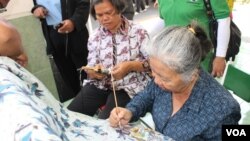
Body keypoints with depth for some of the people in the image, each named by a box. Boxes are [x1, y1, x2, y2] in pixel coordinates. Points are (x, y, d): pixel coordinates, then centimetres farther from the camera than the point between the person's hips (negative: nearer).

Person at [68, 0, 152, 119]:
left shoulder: (138, 32, -3)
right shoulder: (95, 37, 8)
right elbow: (90, 69, 8)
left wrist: (131, 66, -22)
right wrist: (93, 72, -16)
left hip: (129, 87, -3)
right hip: (100, 85, 4)